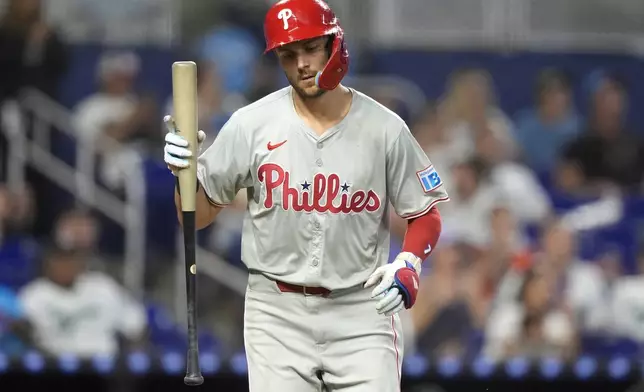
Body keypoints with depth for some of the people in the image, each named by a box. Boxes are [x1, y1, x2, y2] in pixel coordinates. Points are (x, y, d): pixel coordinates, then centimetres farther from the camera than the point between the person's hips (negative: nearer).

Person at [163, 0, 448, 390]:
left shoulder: (384, 128, -1)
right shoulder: (250, 126, -2)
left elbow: (426, 214, 7)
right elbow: (198, 216, 4)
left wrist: (407, 263, -13)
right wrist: (185, 173, -17)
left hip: (361, 311, 0)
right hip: (278, 313, 0)